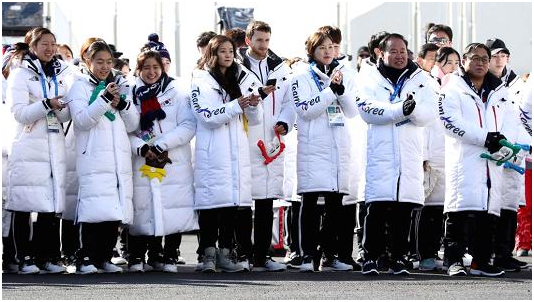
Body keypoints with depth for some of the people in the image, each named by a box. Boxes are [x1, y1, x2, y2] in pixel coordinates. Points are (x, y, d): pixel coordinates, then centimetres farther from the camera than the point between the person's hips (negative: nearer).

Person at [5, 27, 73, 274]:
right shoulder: (21, 75, 2)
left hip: (55, 148, 5)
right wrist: (46, 104, -21)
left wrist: (60, 107, -10)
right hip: (28, 148, -4)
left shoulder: (59, 76, 17)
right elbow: (20, 113, -8)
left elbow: (66, 116, 12)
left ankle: (49, 256, 5)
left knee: (53, 204, 1)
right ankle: (25, 258, -3)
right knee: (24, 206, -6)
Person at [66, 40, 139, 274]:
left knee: (116, 210, 1)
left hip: (120, 158, 5)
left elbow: (133, 124, 15)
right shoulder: (80, 87, 5)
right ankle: (86, 259, -11)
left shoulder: (120, 85, 20)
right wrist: (104, 98, -19)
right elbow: (82, 120, -9)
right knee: (95, 210, -15)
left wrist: (122, 103, -3)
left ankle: (105, 258, 9)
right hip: (93, 158, -5)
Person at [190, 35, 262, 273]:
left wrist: (254, 105, -10)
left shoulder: (243, 79, 15)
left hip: (237, 151, 4)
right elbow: (208, 116, -11)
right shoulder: (201, 81, 2)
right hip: (212, 152, -4)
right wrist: (236, 105, -20)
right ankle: (209, 254, -2)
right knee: (211, 200, -6)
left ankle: (225, 253, 7)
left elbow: (254, 120, 12)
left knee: (233, 200, 2)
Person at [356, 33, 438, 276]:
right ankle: (370, 258, 0)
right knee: (376, 208, -6)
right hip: (380, 153, -2)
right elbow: (367, 110, -9)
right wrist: (400, 109, -21)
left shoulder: (422, 80, 13)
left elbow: (430, 113, 0)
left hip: (410, 153, 2)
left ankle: (398, 259, 8)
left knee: (403, 210, 1)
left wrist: (413, 109, -22)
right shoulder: (371, 81, 9)